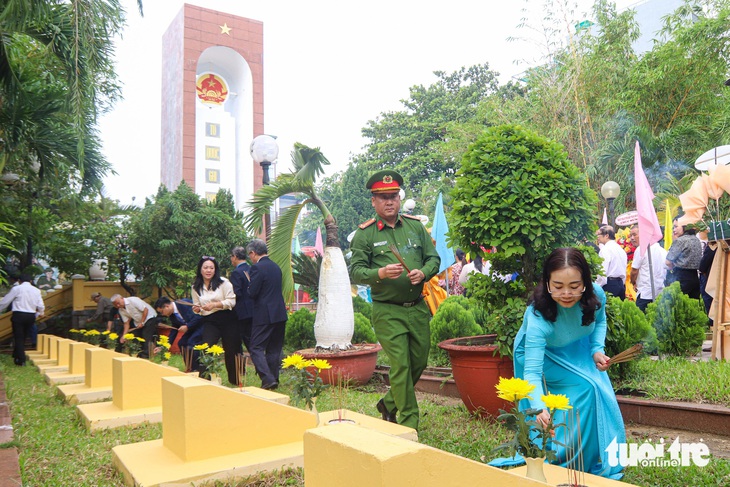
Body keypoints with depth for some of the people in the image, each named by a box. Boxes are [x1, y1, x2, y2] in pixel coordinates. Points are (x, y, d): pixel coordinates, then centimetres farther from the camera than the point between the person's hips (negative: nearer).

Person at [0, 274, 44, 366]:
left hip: (18, 315, -3)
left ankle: (21, 360, -2)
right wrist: (40, 313, 26)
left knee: (18, 338, 2)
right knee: (23, 337, 17)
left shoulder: (16, 289, -4)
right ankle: (17, 356, 26)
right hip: (31, 316, 3)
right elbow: (41, 306, 6)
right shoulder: (36, 290, 6)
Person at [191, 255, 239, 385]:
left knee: (231, 350, 4)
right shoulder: (196, 287, 8)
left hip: (227, 320, -2)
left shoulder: (223, 282, -3)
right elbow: (196, 305, 16)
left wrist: (214, 305, -18)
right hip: (210, 322, 3)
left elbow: (231, 301, -8)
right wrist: (196, 309, -8)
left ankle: (235, 380, 22)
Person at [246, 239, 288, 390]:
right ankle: (274, 379, 18)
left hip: (264, 315, -8)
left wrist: (249, 285, 5)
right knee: (274, 349, 14)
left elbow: (252, 293, -16)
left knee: (256, 348, -1)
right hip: (280, 314, 8)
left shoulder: (257, 268, -13)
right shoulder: (276, 267, 13)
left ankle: (268, 379, -11)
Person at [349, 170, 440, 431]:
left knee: (419, 363, 13)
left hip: (418, 308, 5)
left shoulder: (416, 226, 8)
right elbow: (355, 271, -6)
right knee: (400, 365, -5)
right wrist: (380, 273, -24)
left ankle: (389, 403, 36)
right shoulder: (364, 233, -2)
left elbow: (433, 258, 10)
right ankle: (409, 422, 11)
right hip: (387, 312, -4)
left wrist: (423, 273, -11)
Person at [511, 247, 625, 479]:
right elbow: (532, 371, -45)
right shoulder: (538, 316, -41)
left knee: (601, 394, -6)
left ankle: (603, 465, 15)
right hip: (542, 355, -5)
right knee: (586, 389, -20)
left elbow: (600, 321, 1)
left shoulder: (596, 295, -26)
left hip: (579, 352, 5)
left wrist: (597, 349, -15)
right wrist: (539, 408, -60)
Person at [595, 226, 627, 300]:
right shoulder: (621, 249, 16)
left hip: (609, 283, -9)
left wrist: (596, 287, -11)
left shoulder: (605, 249, -11)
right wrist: (622, 285, 21)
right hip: (621, 284, 9)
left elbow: (603, 271, -17)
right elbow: (624, 270, 17)